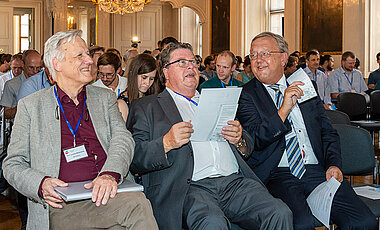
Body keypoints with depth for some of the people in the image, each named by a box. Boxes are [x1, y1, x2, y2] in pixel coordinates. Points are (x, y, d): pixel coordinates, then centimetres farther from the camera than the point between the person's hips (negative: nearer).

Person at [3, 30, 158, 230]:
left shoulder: (105, 98, 18)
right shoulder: (31, 105, 11)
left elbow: (122, 138, 3)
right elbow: (13, 164, 10)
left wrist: (109, 174, -19)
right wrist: (41, 184, -12)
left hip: (105, 197, 4)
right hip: (62, 206, -4)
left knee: (138, 203, -29)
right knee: (136, 205, -31)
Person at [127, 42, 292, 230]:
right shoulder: (146, 107, 14)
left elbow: (248, 149, 27)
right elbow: (133, 160, 2)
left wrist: (239, 140, 3)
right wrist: (166, 143, -14)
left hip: (236, 180, 5)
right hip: (190, 186, -4)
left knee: (280, 213, -22)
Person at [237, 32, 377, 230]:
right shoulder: (245, 95, 4)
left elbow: (328, 133, 19)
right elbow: (254, 141, -8)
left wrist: (334, 164, 1)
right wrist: (284, 110, -17)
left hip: (317, 170, 4)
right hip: (277, 175, -4)